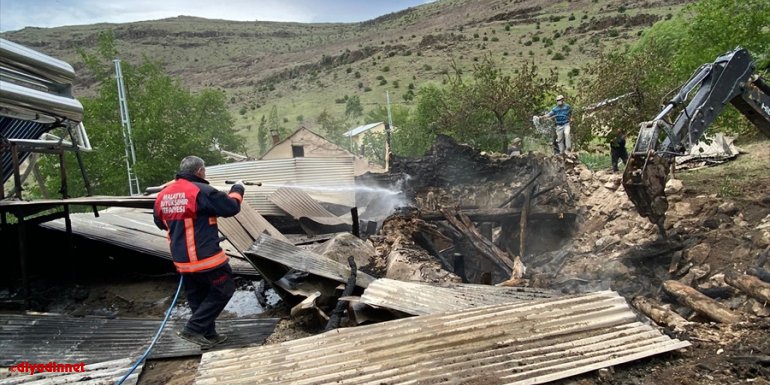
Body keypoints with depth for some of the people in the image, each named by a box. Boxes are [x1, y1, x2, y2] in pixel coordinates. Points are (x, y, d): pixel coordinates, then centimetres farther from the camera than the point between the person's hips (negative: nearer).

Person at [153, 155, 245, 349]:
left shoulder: (163, 195, 6)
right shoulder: (202, 191, -16)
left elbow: (160, 223, 20)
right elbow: (231, 207, -11)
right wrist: (238, 188, 7)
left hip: (181, 259, 8)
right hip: (206, 256, -8)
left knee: (197, 297, 18)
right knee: (223, 289, 7)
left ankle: (209, 335, 27)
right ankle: (193, 329, 2)